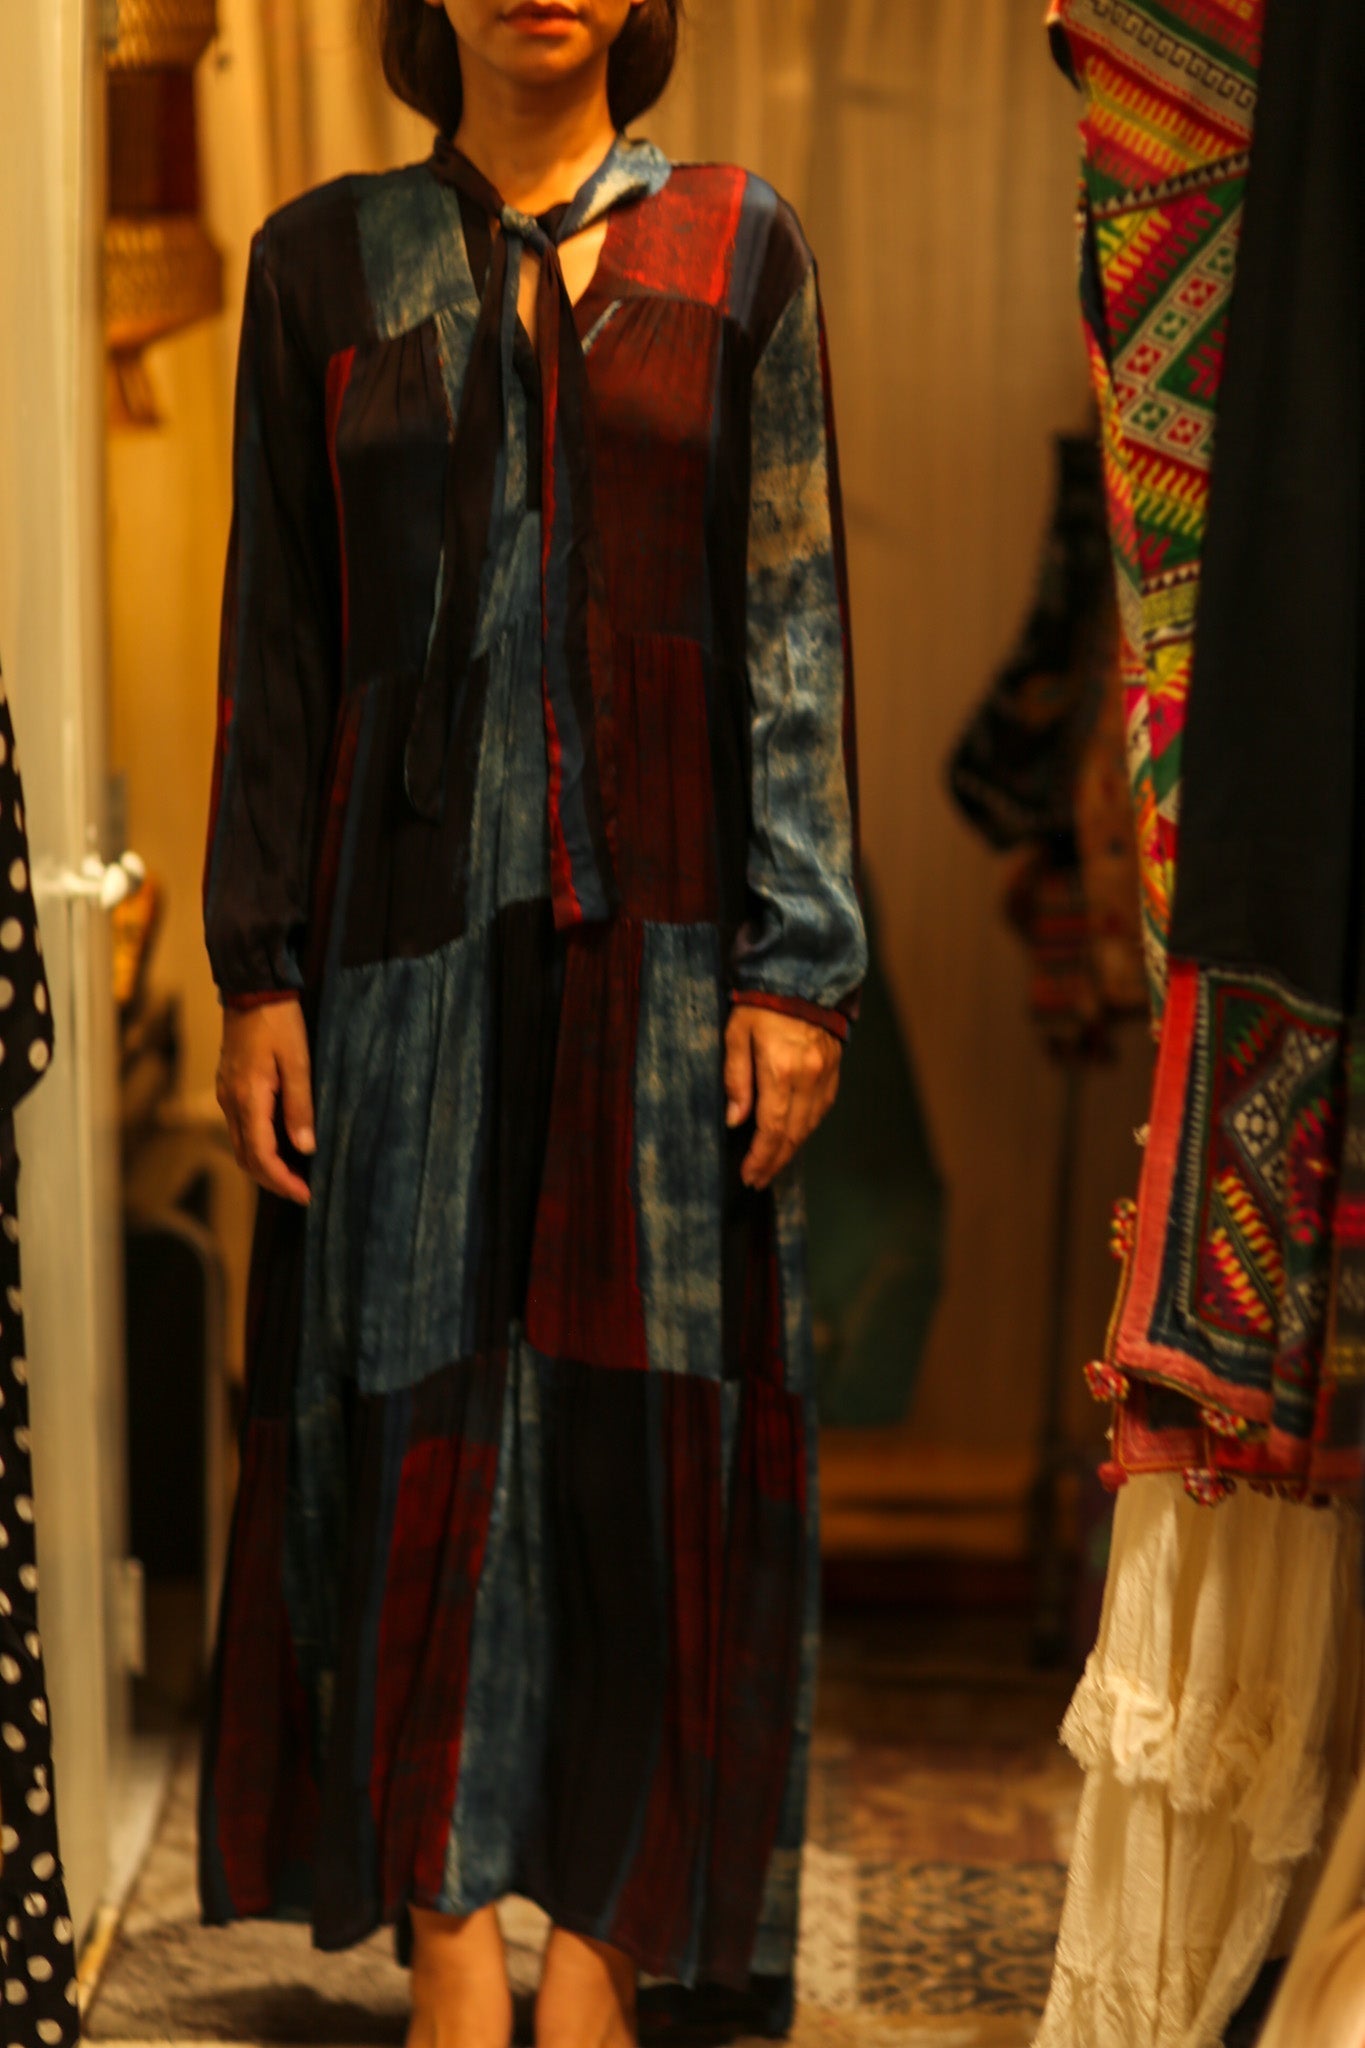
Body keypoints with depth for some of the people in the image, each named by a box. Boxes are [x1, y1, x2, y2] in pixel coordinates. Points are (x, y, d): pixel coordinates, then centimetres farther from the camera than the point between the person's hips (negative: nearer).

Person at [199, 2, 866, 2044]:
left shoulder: (735, 246, 6)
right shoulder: (325, 260, 8)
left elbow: (796, 624, 1)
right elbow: (276, 643, 6)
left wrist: (798, 961, -6)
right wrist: (258, 967, -1)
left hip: (657, 926, 0)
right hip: (409, 919, 1)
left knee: (643, 1419, 1)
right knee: (417, 1418, 1)